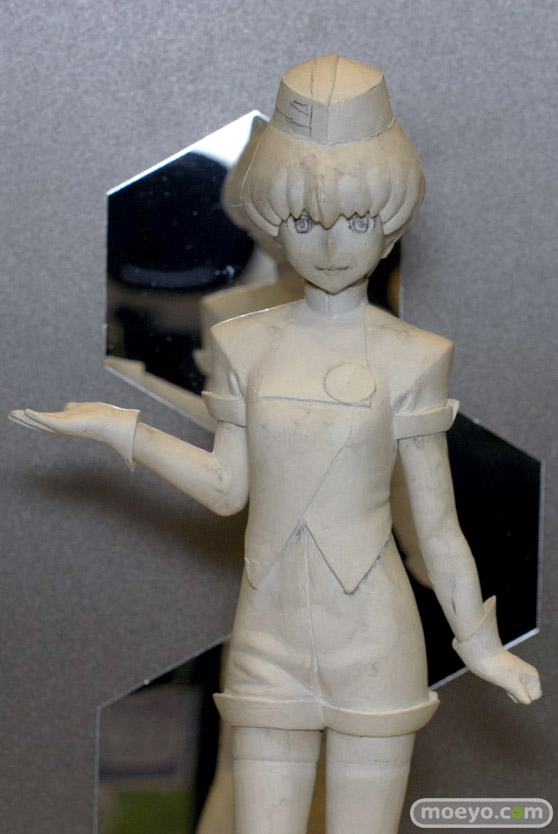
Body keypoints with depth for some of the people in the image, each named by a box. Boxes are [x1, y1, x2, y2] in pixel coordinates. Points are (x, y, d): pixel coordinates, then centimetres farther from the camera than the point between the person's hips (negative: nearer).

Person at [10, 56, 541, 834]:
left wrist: (479, 643, 3)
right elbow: (228, 487, 5)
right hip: (271, 642, 2)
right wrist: (117, 428, 4)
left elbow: (437, 519, -1)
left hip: (375, 649, -2)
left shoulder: (412, 357, -6)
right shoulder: (246, 345, 1)